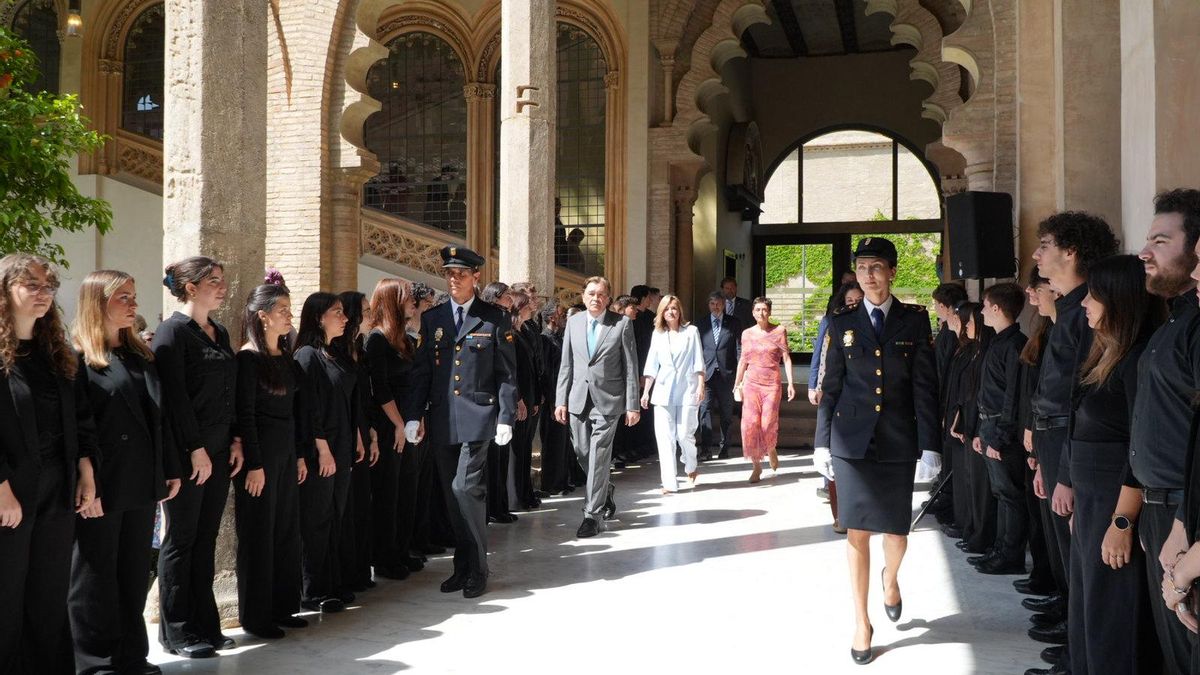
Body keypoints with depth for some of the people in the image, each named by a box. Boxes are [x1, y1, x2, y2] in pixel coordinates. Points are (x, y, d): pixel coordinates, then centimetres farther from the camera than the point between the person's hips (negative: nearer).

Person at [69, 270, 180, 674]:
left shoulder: (141, 356, 14)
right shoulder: (77, 357, -8)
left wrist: (170, 470, 12)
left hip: (142, 484, 7)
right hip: (101, 488, -7)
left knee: (134, 574, 14)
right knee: (96, 578, 6)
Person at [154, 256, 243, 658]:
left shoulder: (219, 333, 14)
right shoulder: (173, 331, -10)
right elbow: (174, 396, -16)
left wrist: (235, 441, 8)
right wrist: (196, 450, -17)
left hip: (219, 452, 7)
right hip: (187, 455, -7)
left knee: (206, 539, 12)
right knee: (181, 539, 2)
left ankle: (205, 626, 20)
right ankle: (177, 632, 12)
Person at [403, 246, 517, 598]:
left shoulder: (495, 318, 1)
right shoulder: (432, 318, 11)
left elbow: (507, 373, -1)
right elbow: (421, 371, 9)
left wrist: (506, 418, -7)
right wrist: (413, 416, 2)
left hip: (478, 417, -4)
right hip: (441, 421, 4)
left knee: (465, 489, -12)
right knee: (453, 496, 10)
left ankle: (477, 570, 3)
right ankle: (463, 566, 23)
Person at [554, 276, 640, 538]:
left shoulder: (622, 323, -3)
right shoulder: (573, 322, 7)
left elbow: (630, 366, -3)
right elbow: (566, 364, 9)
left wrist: (632, 405, -5)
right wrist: (561, 400, 4)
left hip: (608, 400, -4)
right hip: (578, 398, 4)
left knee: (598, 458, -5)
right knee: (583, 454, 12)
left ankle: (593, 515, 5)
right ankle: (605, 490, 39)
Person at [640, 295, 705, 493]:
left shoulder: (691, 331, 4)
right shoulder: (658, 334, 11)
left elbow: (698, 362, 1)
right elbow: (651, 365, 12)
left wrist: (701, 386, -6)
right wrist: (646, 391, 8)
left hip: (687, 390, -2)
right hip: (663, 390, 3)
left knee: (685, 434, -6)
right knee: (665, 436, -4)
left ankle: (691, 468, 25)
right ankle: (669, 482, 0)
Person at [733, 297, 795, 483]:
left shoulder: (779, 331, 0)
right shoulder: (747, 333, 8)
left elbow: (786, 358, -2)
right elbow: (743, 360, 13)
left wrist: (790, 383, -9)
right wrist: (737, 385, 11)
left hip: (772, 384, -2)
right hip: (751, 383, 2)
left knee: (769, 423, -7)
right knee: (750, 424, -5)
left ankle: (771, 450, 27)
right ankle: (756, 466, 6)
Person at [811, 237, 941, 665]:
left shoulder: (914, 320, 2)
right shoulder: (842, 324, 5)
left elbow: (925, 387, -1)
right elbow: (830, 388, 7)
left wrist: (929, 446, -6)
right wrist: (822, 443, 4)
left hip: (898, 442, 0)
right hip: (852, 441, 0)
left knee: (896, 533, 5)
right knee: (857, 532, 0)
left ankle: (891, 578, 40)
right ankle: (861, 623, 13)